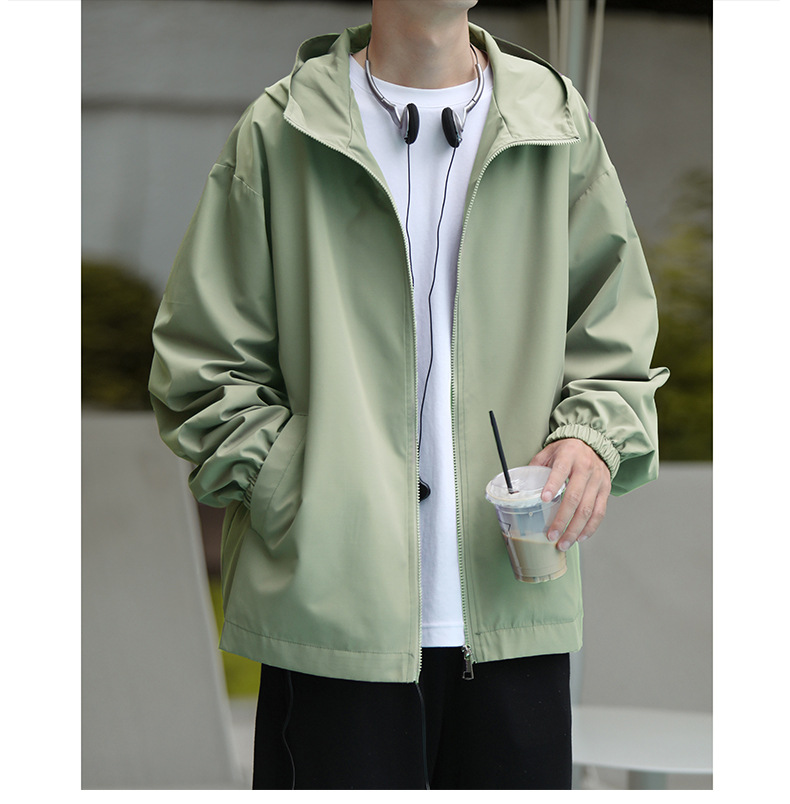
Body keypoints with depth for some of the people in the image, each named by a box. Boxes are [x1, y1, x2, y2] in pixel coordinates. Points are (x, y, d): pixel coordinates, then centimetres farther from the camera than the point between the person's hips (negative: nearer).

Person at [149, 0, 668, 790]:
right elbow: (202, 366, 3)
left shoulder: (556, 124, 9)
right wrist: (297, 500, -9)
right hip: (333, 610, -2)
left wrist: (594, 435, -6)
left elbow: (614, 335, 14)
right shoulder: (278, 133, 2)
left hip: (516, 612, 2)